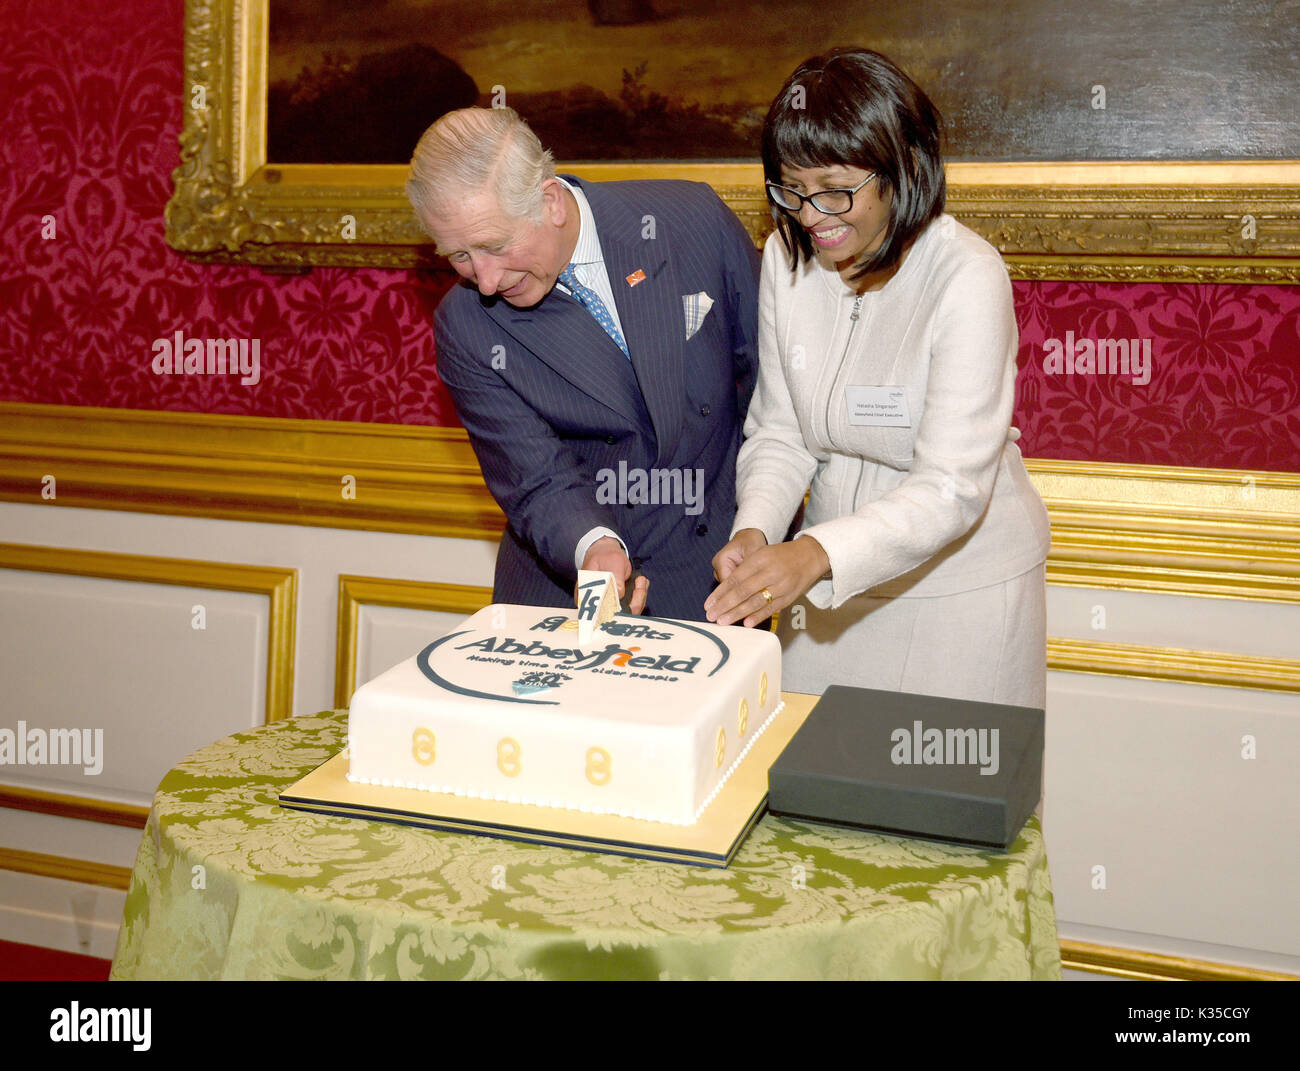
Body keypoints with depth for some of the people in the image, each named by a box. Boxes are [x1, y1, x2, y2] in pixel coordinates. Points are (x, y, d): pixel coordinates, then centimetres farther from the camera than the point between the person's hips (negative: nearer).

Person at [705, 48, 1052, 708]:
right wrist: (754, 532, -19)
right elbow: (780, 433, 0)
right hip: (831, 578, 5)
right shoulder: (786, 259, -4)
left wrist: (817, 554, -40)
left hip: (961, 584, -4)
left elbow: (952, 487, -27)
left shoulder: (967, 276, -22)